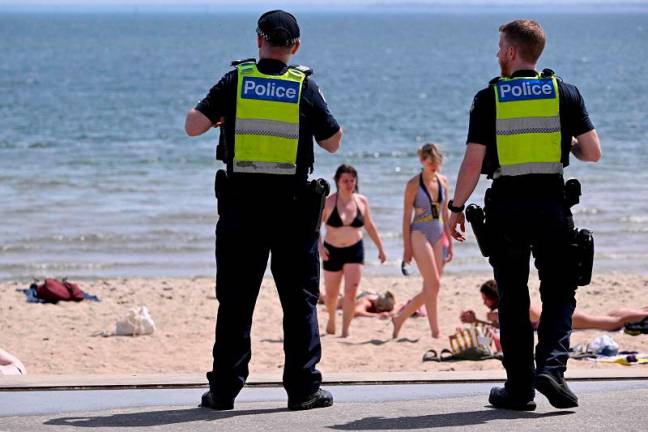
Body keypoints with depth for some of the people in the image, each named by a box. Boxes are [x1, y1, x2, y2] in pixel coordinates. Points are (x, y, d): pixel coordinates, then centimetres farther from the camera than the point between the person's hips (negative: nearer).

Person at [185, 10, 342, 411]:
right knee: (300, 300, 6)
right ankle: (303, 388, 4)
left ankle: (224, 389, 6)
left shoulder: (235, 82, 0)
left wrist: (218, 116, 18)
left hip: (241, 205, 1)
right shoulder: (305, 88, -1)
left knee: (235, 301, 5)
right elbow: (333, 142, 7)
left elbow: (193, 126, -4)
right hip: (293, 205, -1)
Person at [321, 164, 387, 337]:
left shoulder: (361, 201, -2)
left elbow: (370, 226, 11)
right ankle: (331, 319, 42)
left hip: (354, 251, 1)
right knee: (331, 293, 13)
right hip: (332, 251, -1)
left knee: (351, 292, -12)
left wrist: (380, 247, 12)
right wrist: (319, 245, -23)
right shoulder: (328, 202, -11)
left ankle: (345, 330, -7)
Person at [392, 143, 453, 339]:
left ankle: (400, 318, 20)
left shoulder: (443, 181, 9)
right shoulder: (414, 184, -7)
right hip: (419, 235, -6)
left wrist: (449, 242, 13)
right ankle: (436, 332, -9)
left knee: (429, 289, 5)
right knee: (434, 284, -14)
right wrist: (407, 247, -11)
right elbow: (406, 216, -7)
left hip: (438, 235, 6)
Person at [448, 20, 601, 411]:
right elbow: (593, 153, 1)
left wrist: (457, 208, 5)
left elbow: (473, 161, -5)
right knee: (559, 294, 9)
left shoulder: (489, 98, -1)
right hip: (551, 203, 0)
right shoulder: (565, 93, 3)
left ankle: (519, 388, 8)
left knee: (513, 302, 7)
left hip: (505, 206, 0)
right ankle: (551, 365, -13)